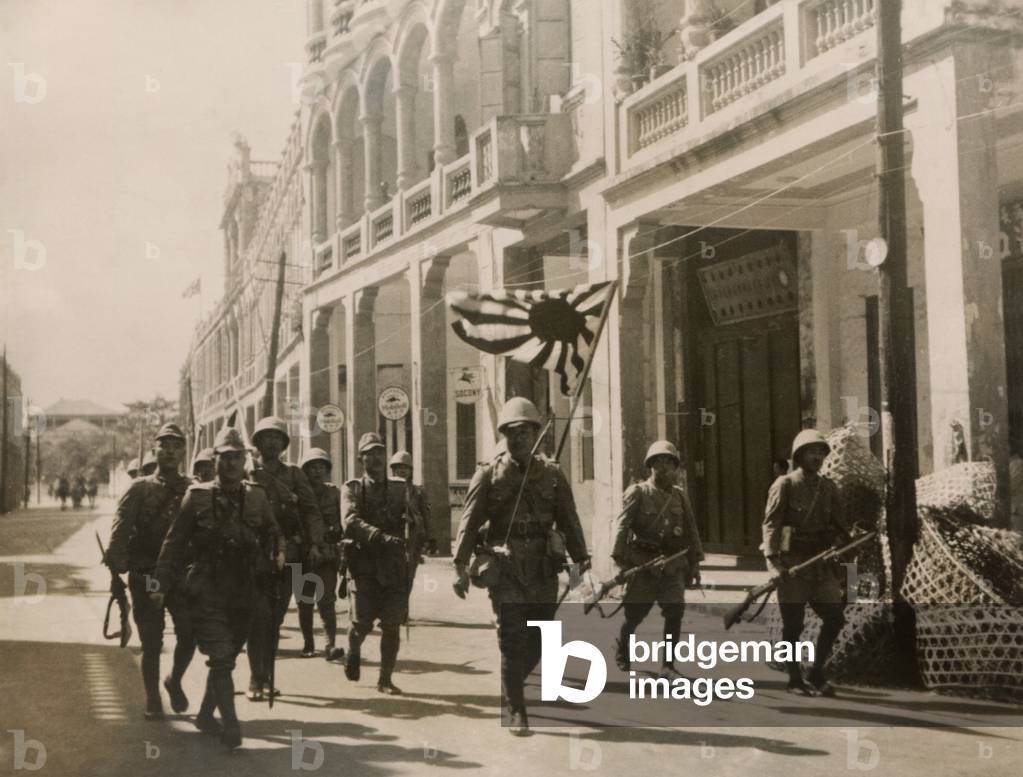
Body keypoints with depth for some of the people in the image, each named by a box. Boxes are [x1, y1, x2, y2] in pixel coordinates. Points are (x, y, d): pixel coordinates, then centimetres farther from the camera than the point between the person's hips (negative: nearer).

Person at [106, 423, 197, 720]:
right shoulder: (139, 489, 3)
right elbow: (121, 528, -9)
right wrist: (117, 563, -25)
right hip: (145, 577, -1)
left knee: (189, 635, -6)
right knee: (151, 643, 2)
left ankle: (175, 681, 23)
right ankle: (153, 701, 18)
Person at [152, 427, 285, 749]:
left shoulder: (256, 497, 7)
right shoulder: (198, 496, -2)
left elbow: (273, 533, 16)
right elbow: (175, 542, 1)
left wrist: (278, 554, -5)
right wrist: (161, 585, -2)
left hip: (244, 593, 4)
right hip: (207, 592, -4)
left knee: (227, 656, 13)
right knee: (221, 657, -13)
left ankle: (205, 715, 31)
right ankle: (231, 725, -13)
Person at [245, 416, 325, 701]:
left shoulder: (294, 475, 11)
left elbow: (310, 511, 5)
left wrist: (314, 544, -8)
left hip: (289, 555, 3)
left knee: (275, 618, 8)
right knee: (260, 616, -11)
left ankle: (266, 677, 16)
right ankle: (255, 680, -8)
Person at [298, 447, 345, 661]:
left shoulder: (334, 493, 7)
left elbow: (343, 521, 10)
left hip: (328, 555, -1)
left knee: (326, 600, -11)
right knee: (305, 601, 8)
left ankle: (331, 645, -16)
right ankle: (308, 644, 21)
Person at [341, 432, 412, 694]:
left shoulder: (400, 490, 14)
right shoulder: (352, 489, 5)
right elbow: (350, 522, -12)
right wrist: (381, 537, -25)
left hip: (395, 567, 2)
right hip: (364, 565, -2)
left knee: (392, 626, -2)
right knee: (363, 622, -6)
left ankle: (385, 680, 11)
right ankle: (353, 650, 28)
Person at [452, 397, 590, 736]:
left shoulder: (552, 474, 8)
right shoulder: (488, 475, 1)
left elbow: (569, 520, 7)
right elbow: (469, 523, -2)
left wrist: (581, 557, -3)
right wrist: (460, 566, -10)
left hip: (544, 571, 3)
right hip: (506, 570, -3)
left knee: (539, 640, 6)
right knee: (512, 641, -4)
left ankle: (509, 689, 30)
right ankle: (515, 711, 5)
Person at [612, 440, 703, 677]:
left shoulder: (679, 495, 11)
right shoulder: (638, 493, -1)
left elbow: (691, 530, 16)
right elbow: (623, 527, -7)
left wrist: (694, 562, 13)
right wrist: (620, 559, -15)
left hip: (673, 564, 3)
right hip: (643, 563, -3)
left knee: (675, 610, -11)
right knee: (635, 613, 3)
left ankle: (668, 663, -3)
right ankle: (621, 651, 30)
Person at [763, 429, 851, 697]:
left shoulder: (828, 487, 12)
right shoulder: (785, 485, -3)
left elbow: (838, 525, 16)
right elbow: (771, 524, -8)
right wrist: (772, 560, -18)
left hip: (822, 563, 5)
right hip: (792, 564, -5)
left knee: (835, 618, -2)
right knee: (793, 625, 0)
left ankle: (817, 673, 14)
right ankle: (794, 680, 13)